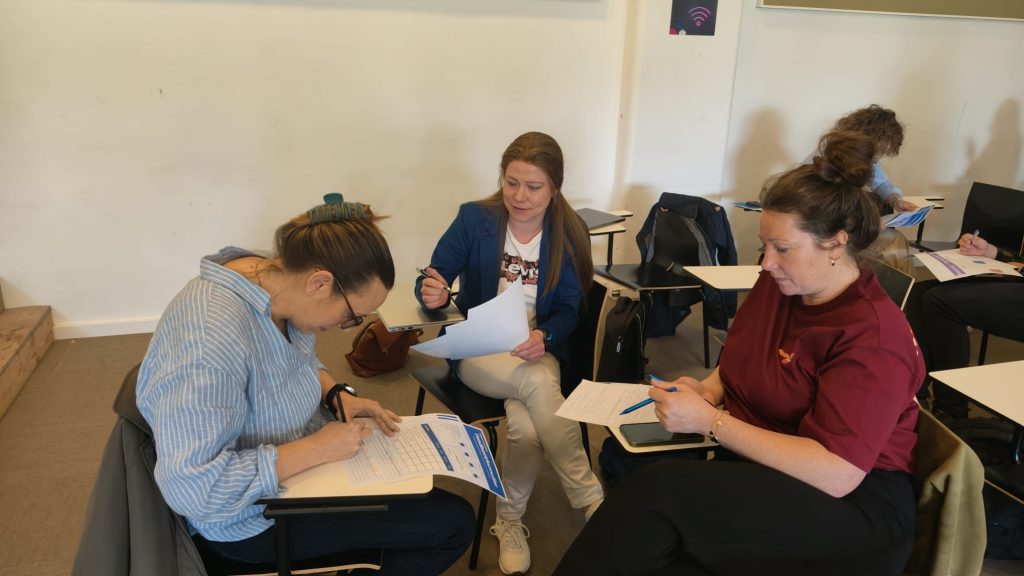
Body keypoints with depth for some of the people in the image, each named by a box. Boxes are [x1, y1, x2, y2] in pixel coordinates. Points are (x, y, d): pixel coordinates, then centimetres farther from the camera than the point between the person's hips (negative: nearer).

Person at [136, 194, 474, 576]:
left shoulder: (272, 281, -10)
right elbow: (192, 489, -35)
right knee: (454, 524, -6)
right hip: (259, 516, -8)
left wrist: (338, 394, -8)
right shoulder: (210, 341, -36)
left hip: (295, 465, 8)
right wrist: (317, 449, -30)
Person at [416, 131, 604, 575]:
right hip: (478, 351, -1)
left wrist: (544, 336, -26)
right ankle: (591, 500, -19)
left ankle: (509, 521, -5)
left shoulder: (569, 233, -3)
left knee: (526, 424, -30)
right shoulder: (474, 219, -7)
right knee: (538, 385, -33)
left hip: (538, 351, 2)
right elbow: (431, 279, -6)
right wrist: (432, 294, -32)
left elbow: (569, 308, -3)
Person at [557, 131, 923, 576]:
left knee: (657, 490, -29)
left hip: (852, 508, -6)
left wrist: (708, 421, -23)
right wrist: (705, 391, -2)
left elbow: (835, 474, -24)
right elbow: (738, 366, 22)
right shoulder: (776, 283, 5)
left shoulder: (873, 337, -18)